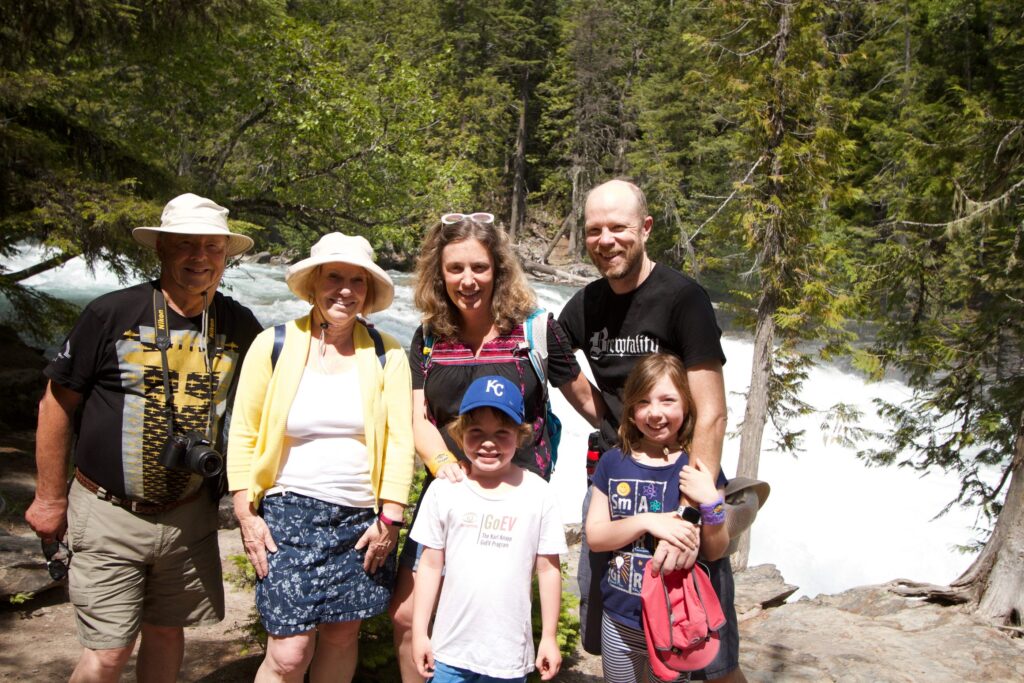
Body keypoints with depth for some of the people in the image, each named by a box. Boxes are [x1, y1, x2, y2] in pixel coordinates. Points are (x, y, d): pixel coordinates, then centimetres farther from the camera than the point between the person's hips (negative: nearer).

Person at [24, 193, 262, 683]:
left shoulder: (241, 326, -1)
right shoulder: (112, 314, -10)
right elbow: (57, 404, -2)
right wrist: (50, 499, 2)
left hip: (190, 515, 3)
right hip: (109, 515, -3)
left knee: (167, 632, 16)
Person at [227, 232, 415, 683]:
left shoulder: (386, 354, 1)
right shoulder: (273, 345, -2)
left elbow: (398, 440, 0)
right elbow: (243, 436, 2)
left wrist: (389, 519, -4)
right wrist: (247, 517, -2)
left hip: (363, 520, 2)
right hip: (290, 514, -2)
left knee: (342, 634, 12)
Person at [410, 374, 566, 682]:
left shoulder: (538, 493, -6)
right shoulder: (444, 489, -4)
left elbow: (548, 568, 0)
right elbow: (431, 565, 2)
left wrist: (549, 637, 3)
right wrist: (419, 632, 3)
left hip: (509, 651, -1)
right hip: (450, 648, 1)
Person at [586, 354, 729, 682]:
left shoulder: (699, 470, -7)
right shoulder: (613, 463, -3)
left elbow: (714, 552, -5)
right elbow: (594, 536, -6)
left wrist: (711, 504, -22)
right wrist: (647, 522, -21)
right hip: (618, 621, 2)